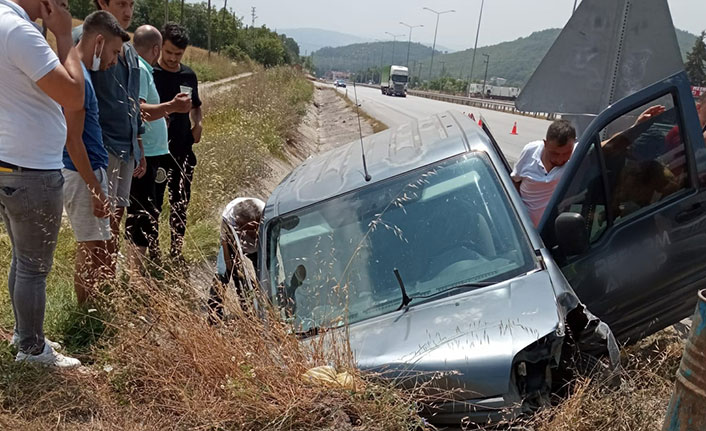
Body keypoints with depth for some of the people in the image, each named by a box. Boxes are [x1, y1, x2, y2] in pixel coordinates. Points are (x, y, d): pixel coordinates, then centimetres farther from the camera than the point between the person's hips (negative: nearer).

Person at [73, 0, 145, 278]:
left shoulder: (128, 50, 17)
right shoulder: (84, 38, -9)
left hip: (126, 148, 8)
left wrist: (139, 148, 23)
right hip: (101, 146, -8)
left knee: (116, 219, 13)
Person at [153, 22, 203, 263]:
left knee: (180, 203, 12)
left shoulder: (189, 76, 9)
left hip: (183, 150, 5)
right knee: (153, 202, 1)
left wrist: (197, 124, 5)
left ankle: (176, 250, 25)